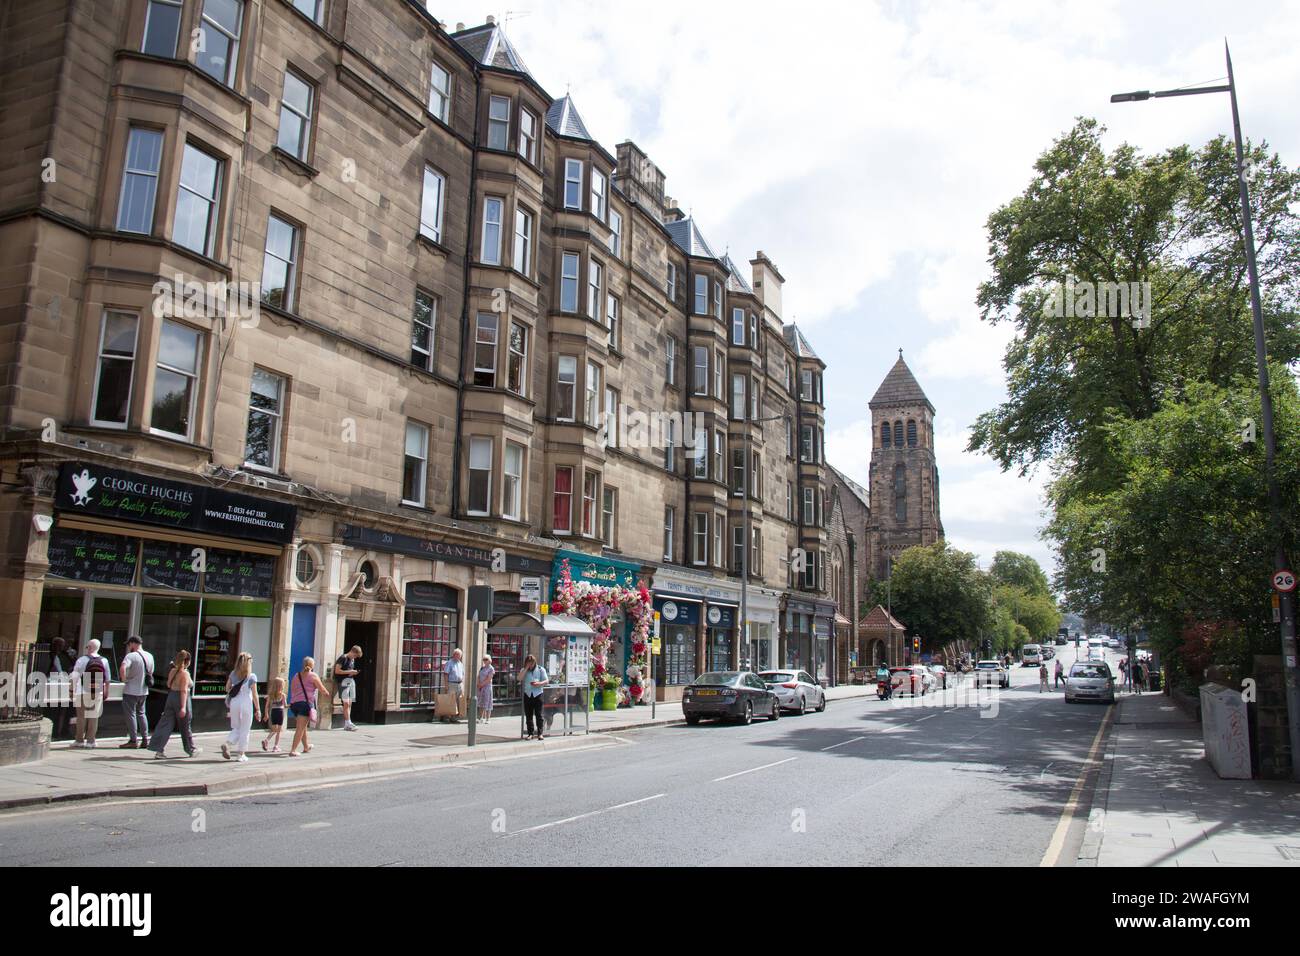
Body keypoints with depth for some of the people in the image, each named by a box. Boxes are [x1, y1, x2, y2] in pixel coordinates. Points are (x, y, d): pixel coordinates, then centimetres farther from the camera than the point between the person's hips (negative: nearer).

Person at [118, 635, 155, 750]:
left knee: (131, 714, 2)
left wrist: (124, 679, -19)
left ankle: (133, 741, 4)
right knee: (141, 714, 17)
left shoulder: (131, 656, -16)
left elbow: (123, 667, -34)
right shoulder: (150, 656, 7)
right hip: (144, 691, 7)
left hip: (131, 691, -7)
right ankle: (145, 739, 16)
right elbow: (150, 673, 17)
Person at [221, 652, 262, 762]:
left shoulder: (233, 674, 5)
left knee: (236, 728, 17)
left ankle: (227, 743, -9)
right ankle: (241, 754, 9)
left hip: (234, 703, 4)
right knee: (244, 730, 7)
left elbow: (227, 688, 8)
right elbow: (254, 694, -7)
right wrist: (258, 709, -2)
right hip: (246, 704, -4)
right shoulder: (252, 676, -7)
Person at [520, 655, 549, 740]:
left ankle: (540, 733, -4)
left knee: (538, 714, -6)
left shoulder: (541, 669, 6)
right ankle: (530, 733, 9)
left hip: (537, 694, -3)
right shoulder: (524, 670, 12)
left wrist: (539, 684, -16)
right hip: (527, 694, 3)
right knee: (528, 715, 3)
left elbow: (547, 681, 2)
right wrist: (526, 668, -9)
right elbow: (520, 678, -8)